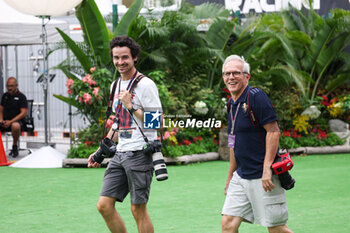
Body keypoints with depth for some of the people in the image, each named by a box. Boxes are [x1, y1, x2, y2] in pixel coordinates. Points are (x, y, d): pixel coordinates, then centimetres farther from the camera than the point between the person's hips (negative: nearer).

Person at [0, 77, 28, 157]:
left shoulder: (21, 97, -3)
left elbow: (23, 113, -11)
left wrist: (11, 121, -20)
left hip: (17, 121, -5)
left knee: (15, 126, -42)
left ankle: (15, 146, -17)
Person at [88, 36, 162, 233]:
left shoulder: (145, 85, -8)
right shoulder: (116, 85, 16)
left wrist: (131, 106, -18)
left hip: (140, 153, -8)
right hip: (120, 154, 8)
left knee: (138, 209, -4)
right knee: (104, 205, 1)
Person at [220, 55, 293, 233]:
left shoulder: (256, 97, -11)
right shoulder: (232, 104, 14)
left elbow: (273, 131, -17)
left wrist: (267, 169, -22)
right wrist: (230, 177, 24)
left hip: (263, 178, -8)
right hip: (241, 176, 8)